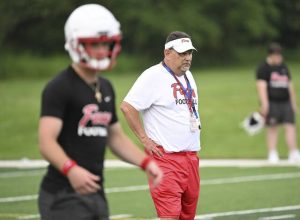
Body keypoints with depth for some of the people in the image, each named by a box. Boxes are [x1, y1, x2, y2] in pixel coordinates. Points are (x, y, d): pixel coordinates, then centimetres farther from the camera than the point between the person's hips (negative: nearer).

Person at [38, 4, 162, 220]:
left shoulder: (106, 89, 15)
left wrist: (146, 162, 9)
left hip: (95, 193, 9)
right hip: (64, 195, -9)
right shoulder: (59, 88, -12)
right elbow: (47, 142, -22)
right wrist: (70, 169, -39)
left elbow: (116, 137, 24)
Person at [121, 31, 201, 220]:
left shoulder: (188, 76, 16)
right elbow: (127, 107, -17)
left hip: (191, 157, 8)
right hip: (165, 157, -8)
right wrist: (144, 139, -15)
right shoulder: (153, 76, -11)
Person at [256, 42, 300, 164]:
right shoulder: (263, 68, -1)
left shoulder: (284, 67, 18)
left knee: (290, 126, -5)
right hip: (272, 102, -5)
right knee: (272, 128, -1)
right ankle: (272, 155, 5)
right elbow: (261, 86, -10)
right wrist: (264, 104, -20)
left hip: (286, 102, 5)